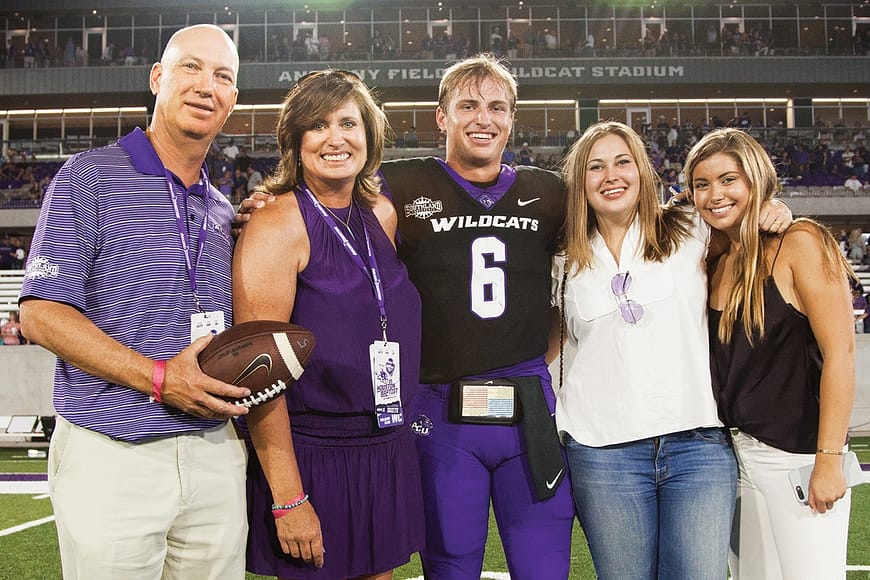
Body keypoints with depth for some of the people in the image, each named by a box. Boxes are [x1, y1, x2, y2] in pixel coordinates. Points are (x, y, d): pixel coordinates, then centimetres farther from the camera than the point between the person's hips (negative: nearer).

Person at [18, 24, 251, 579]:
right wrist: (158, 378, -17)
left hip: (215, 455, 5)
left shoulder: (223, 211, 16)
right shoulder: (90, 177, -1)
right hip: (111, 456, -5)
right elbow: (41, 314, -9)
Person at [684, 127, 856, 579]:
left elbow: (840, 352, -14)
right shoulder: (717, 263, 10)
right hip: (736, 453, 7)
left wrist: (829, 460, -18)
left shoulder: (798, 243, -9)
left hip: (798, 457, -6)